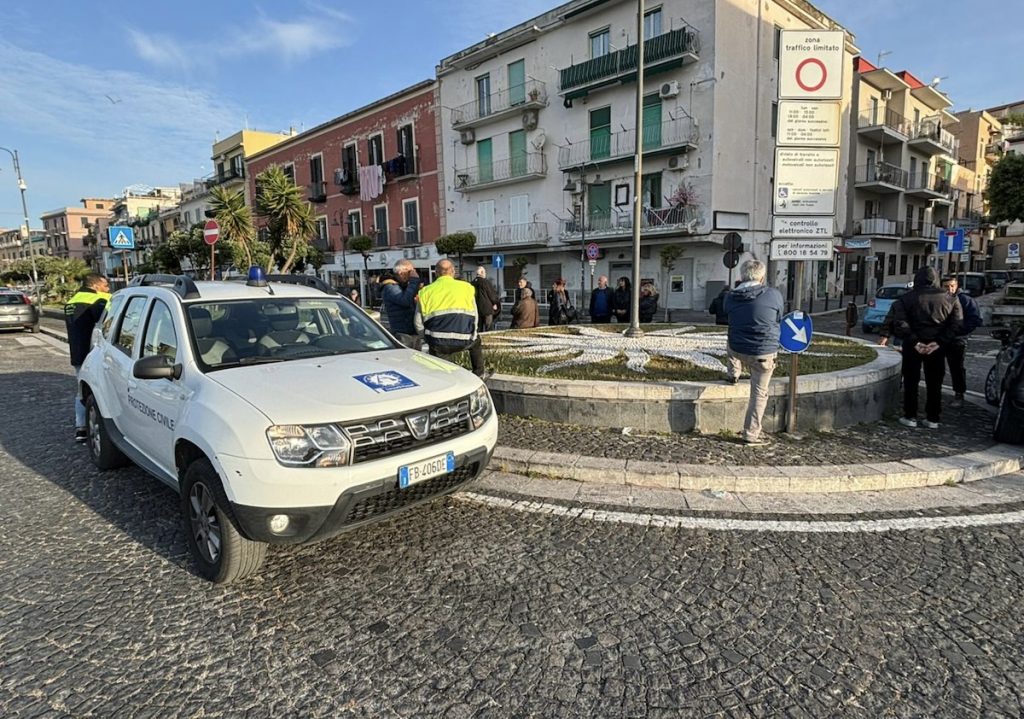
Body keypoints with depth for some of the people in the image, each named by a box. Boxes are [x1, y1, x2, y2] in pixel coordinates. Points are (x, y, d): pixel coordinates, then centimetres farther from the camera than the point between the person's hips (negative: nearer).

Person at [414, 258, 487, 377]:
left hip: (438, 344, -1)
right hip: (464, 340, 1)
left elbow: (419, 324, 9)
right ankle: (479, 373, 40)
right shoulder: (466, 287, 9)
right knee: (476, 340, 34)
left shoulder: (426, 291, 8)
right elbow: (475, 317, 13)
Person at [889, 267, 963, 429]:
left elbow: (899, 323, -16)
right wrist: (939, 343, -12)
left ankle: (910, 417, 7)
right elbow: (957, 323, -6)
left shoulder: (906, 299, -5)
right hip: (937, 347, 2)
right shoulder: (950, 299, 3)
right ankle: (932, 419, 14)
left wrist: (914, 342, -16)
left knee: (911, 381, 7)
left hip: (913, 346, -2)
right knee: (934, 383, 10)